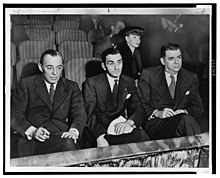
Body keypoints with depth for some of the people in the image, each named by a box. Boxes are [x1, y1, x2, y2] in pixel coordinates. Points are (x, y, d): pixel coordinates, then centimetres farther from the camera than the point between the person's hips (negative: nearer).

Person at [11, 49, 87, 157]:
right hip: (33, 140, -3)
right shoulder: (26, 84, 10)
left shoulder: (71, 87, 18)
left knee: (69, 144, -35)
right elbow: (15, 114, 2)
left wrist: (73, 131, -17)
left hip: (62, 136, 3)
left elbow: (79, 114, 6)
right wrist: (32, 131, -18)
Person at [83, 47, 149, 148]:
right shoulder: (92, 83, 0)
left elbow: (139, 109, 7)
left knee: (141, 135, -28)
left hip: (119, 126, 5)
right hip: (100, 130, -4)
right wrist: (100, 137, -27)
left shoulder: (129, 83, 13)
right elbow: (89, 114, -9)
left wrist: (129, 122, -17)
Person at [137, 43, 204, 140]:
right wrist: (157, 113, -18)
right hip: (154, 123, -3)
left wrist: (185, 111, -10)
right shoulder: (148, 74, 2)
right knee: (186, 120, -33)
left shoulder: (191, 77, 12)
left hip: (181, 119, 3)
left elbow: (198, 107, 12)